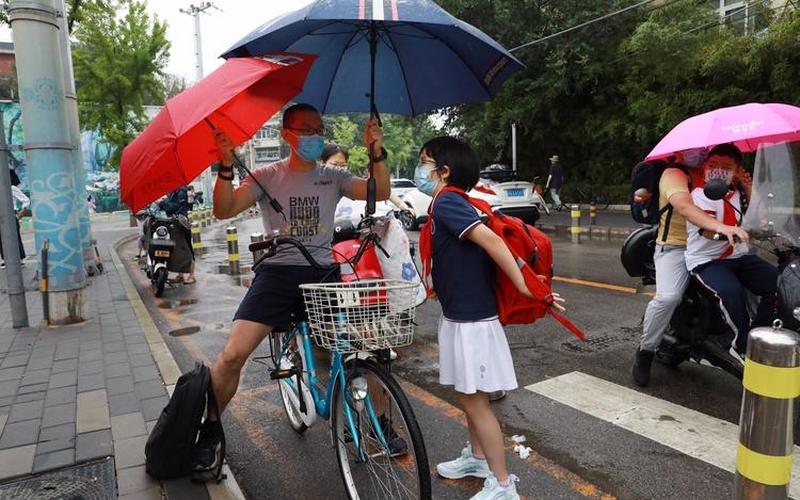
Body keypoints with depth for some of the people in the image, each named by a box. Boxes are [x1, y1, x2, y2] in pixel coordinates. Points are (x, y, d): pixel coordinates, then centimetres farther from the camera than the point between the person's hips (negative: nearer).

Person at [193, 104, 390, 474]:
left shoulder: (333, 177, 10)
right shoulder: (267, 177, 5)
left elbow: (380, 193, -4)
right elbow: (224, 211, -7)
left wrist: (377, 153, -18)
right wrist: (226, 166, -21)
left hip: (323, 273, 1)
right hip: (278, 271, -1)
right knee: (233, 354, -12)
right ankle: (211, 428, 16)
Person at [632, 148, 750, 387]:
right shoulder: (673, 174, -7)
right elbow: (683, 205, -29)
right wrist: (719, 226, -44)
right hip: (676, 248, -7)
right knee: (668, 297, -28)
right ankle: (645, 351, -9)